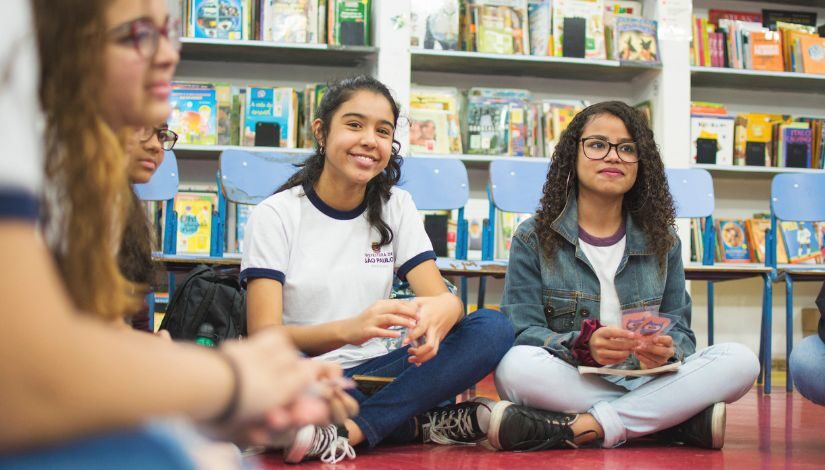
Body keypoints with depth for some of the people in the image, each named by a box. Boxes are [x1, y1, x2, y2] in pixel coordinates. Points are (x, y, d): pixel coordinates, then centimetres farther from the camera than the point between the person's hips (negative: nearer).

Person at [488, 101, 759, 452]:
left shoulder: (662, 241, 11)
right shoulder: (533, 239, 3)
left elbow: (679, 329, 7)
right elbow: (522, 333, -6)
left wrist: (667, 350, -19)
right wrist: (583, 345, -27)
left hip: (646, 379, 3)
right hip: (569, 380, -3)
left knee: (741, 361, -22)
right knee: (515, 367, -35)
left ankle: (583, 427, -28)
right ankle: (683, 419, -26)